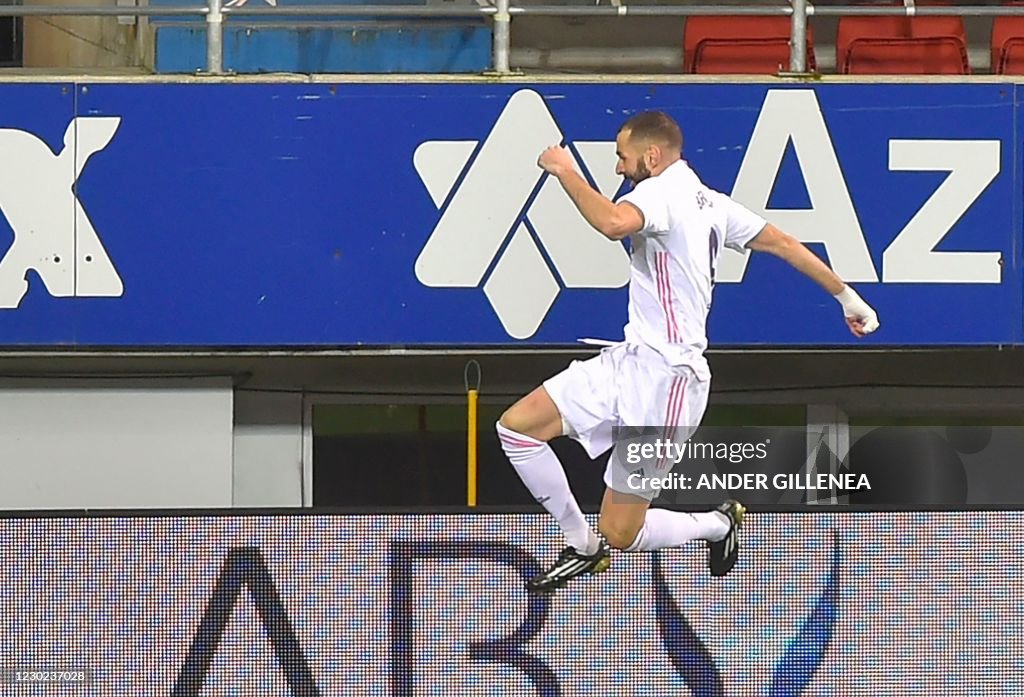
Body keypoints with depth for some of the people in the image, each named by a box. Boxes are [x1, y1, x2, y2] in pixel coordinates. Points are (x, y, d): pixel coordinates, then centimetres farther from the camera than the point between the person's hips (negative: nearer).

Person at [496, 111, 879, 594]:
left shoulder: (662, 192, -14)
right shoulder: (710, 202, 14)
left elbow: (613, 223, -37)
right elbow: (783, 243, 22)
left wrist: (565, 171, -22)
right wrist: (845, 295, 33)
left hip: (664, 378, -10)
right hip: (630, 362, 10)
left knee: (621, 534, -1)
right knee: (516, 426, -1)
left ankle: (717, 524, 25)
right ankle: (582, 545, 11)